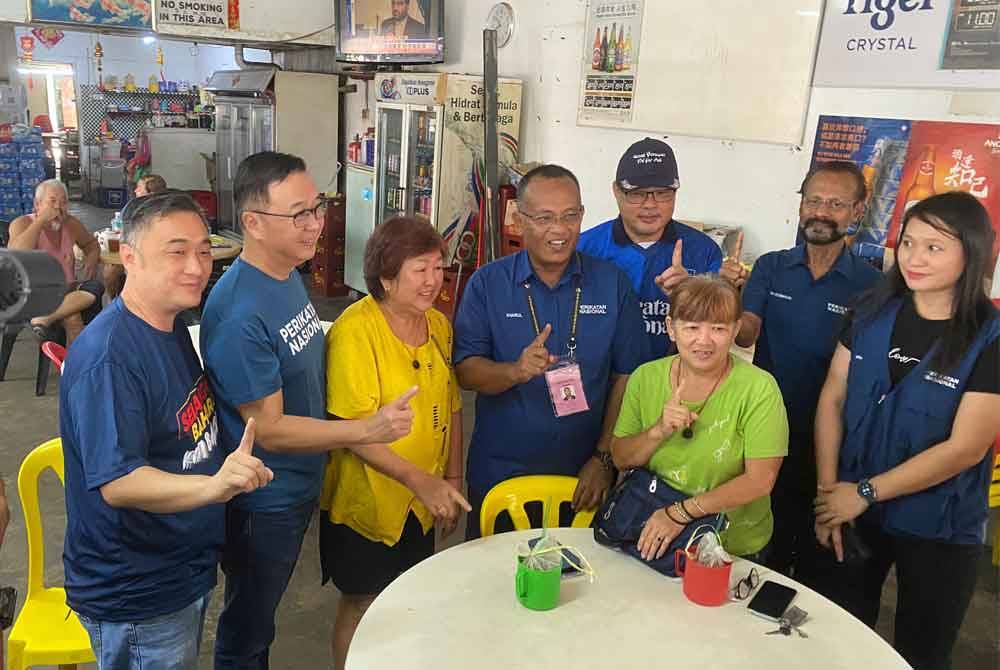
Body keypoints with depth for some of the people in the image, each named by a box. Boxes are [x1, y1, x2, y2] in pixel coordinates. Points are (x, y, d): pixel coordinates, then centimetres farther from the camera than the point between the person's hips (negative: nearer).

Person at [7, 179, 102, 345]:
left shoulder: (71, 223, 10)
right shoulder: (22, 224, -4)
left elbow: (91, 243, 31)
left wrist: (91, 261, 6)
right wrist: (42, 220, -20)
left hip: (67, 290, 5)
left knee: (95, 288, -30)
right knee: (72, 318, -35)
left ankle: (44, 319, -35)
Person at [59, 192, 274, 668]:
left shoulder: (173, 327, 2)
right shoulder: (106, 359, -28)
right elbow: (116, 483, -33)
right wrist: (213, 485, -46)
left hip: (185, 571, 9)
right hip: (135, 598, -9)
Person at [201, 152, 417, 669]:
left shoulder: (289, 274, -1)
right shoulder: (239, 314, -29)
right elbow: (269, 429, -25)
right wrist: (368, 430, -34)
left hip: (299, 487, 8)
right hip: (262, 504, -8)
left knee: (262, 615, 28)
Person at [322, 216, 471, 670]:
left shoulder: (439, 325, 1)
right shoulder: (355, 330, -20)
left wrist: (452, 480, 6)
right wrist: (422, 482, -25)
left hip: (422, 502, 6)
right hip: (365, 502, -6)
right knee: (363, 606, 12)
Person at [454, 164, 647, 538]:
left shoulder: (611, 283, -3)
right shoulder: (487, 283, -5)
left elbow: (626, 377, -2)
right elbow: (466, 371, -9)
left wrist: (603, 459, -7)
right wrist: (517, 370, -29)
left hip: (582, 479, 1)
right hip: (498, 477, 0)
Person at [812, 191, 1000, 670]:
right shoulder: (873, 312, -4)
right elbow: (832, 400, -2)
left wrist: (865, 492, -14)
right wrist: (829, 493, -8)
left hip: (938, 529, -3)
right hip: (853, 508, 3)